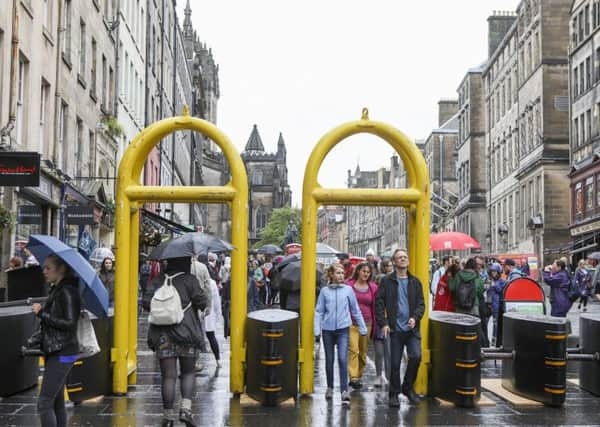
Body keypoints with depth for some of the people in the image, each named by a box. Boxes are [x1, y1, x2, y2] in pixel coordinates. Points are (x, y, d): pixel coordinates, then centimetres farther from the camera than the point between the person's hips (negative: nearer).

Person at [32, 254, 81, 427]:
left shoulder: (67, 292, -15)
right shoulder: (56, 290, 12)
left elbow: (69, 324, -21)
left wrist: (42, 313, -19)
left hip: (62, 353, -9)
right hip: (55, 352, 9)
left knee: (44, 403, -10)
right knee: (57, 402, 12)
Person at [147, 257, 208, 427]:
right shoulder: (190, 280, -3)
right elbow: (201, 303, -11)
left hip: (163, 335, 2)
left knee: (168, 376, 3)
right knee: (188, 373, 11)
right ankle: (186, 409, -6)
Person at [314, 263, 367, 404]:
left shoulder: (348, 289, 0)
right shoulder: (324, 291, 1)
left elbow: (356, 310, 7)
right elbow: (319, 311, 3)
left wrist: (362, 328, 9)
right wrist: (317, 330, -5)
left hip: (343, 329, -1)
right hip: (328, 329, 1)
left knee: (343, 359, -13)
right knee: (329, 360, 12)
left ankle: (344, 391, -9)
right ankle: (330, 388, 29)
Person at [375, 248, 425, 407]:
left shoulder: (415, 282, 9)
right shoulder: (387, 281, 2)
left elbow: (421, 304, 7)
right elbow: (379, 303, 0)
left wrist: (415, 317, -11)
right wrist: (383, 323, -10)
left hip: (412, 328, 2)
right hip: (395, 329, -2)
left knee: (416, 356, -12)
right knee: (395, 363, 3)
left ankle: (408, 387, 11)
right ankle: (394, 394, 18)